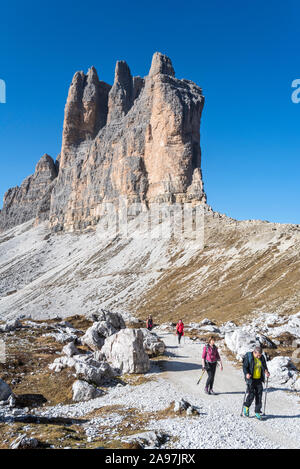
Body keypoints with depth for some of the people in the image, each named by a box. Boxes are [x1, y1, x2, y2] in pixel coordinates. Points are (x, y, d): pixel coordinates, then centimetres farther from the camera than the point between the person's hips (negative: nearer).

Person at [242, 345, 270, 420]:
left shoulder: (262, 358, 4)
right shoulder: (248, 357, -11)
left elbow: (264, 367, 14)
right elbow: (244, 367, -11)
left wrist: (266, 372, -7)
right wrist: (246, 373, -29)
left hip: (259, 380, 5)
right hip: (251, 379, -5)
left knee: (259, 396, 3)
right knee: (251, 395, -10)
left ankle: (257, 412, 15)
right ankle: (246, 407, 17)